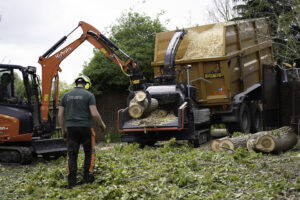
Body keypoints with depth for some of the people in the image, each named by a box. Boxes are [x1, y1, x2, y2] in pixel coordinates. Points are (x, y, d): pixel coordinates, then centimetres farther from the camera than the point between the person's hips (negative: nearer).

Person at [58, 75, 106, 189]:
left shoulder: (66, 95, 10)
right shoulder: (89, 95, -2)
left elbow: (60, 115, 7)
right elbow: (94, 114, -9)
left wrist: (63, 130, 16)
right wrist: (102, 125, 6)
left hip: (71, 128, 3)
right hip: (85, 128, -3)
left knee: (72, 155, 5)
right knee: (89, 153, 13)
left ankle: (71, 182, 1)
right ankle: (87, 177, 15)